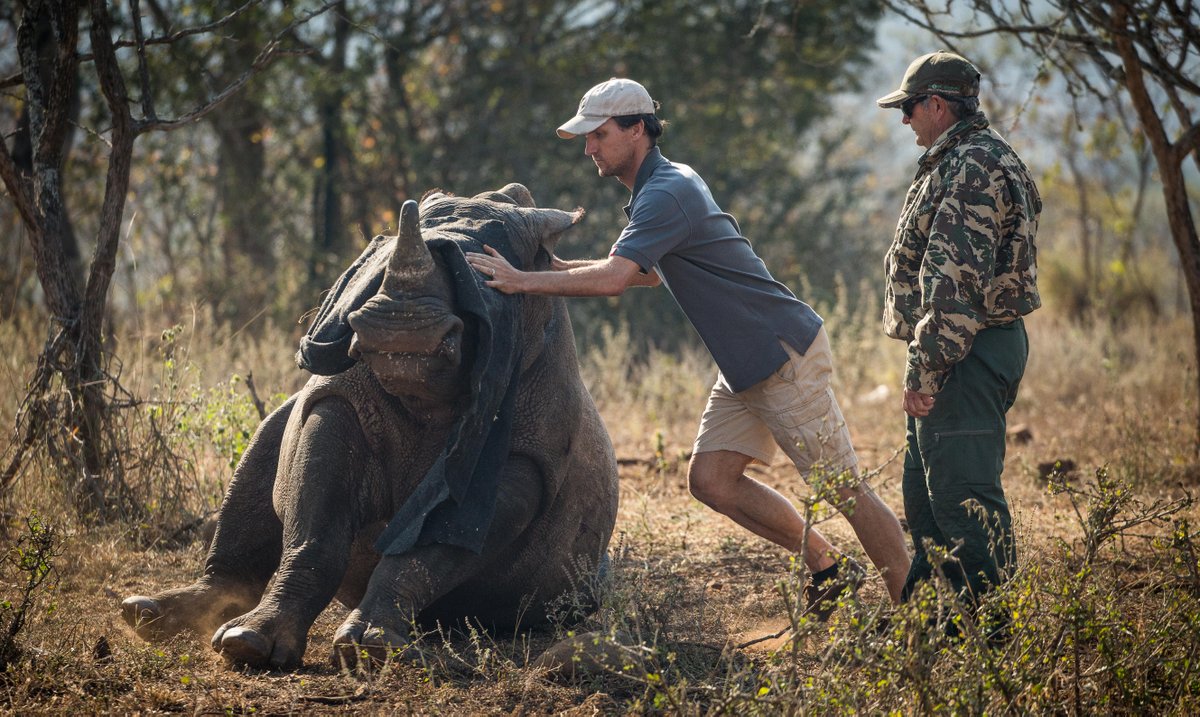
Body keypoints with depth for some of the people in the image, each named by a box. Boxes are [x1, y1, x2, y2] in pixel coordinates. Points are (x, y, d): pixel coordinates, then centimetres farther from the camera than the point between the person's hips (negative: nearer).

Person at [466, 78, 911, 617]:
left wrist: (524, 281, -26)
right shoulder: (668, 183, 14)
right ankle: (828, 568, 14)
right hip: (745, 364, 10)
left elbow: (614, 278, -31)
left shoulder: (666, 195, -18)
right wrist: (558, 266, 18)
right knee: (711, 480, 3)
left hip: (786, 355, -10)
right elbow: (648, 273, 28)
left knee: (841, 487, -5)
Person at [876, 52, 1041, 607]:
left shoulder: (972, 168, -17)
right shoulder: (970, 161, 19)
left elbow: (955, 279, -24)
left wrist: (925, 370, -24)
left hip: (964, 357, -11)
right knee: (926, 494, 18)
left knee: (963, 497, -10)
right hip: (972, 350, 11)